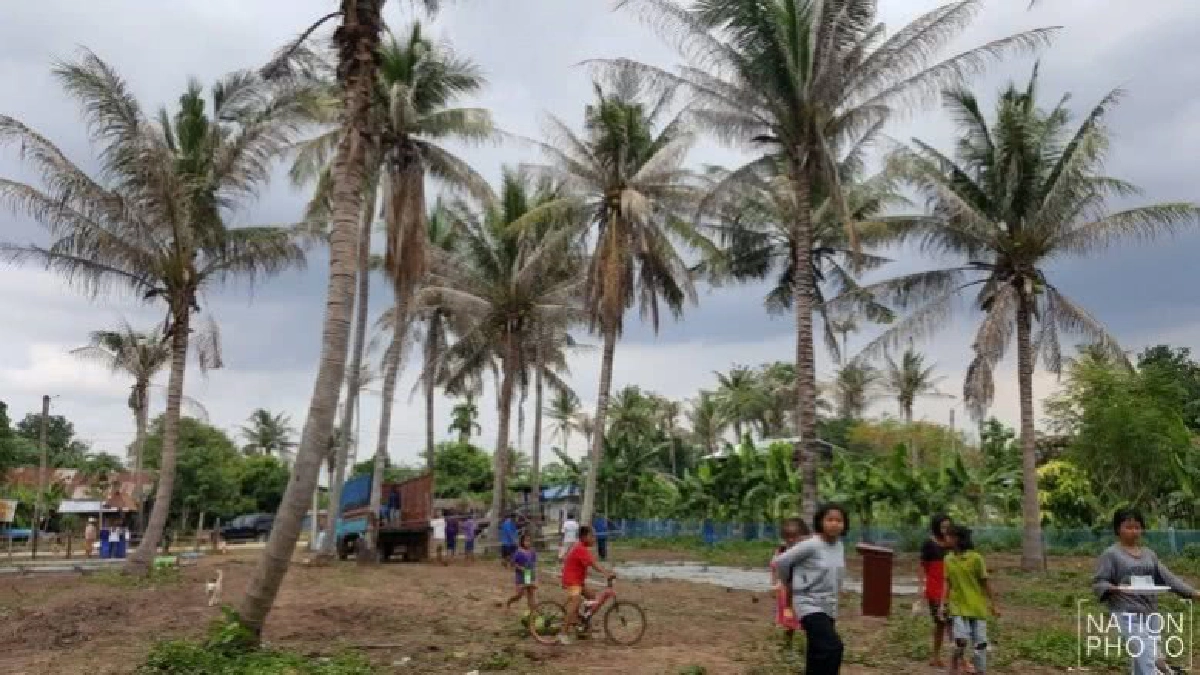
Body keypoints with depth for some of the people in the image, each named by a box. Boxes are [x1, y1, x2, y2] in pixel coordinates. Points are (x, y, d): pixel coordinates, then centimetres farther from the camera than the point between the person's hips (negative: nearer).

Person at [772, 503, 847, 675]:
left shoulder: (839, 546, 3)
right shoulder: (811, 545, -18)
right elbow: (781, 562, -10)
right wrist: (792, 582, 6)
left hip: (829, 607, 7)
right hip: (810, 605, -7)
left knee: (818, 656, 12)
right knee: (833, 647, -23)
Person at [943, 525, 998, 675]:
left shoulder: (975, 558, -12)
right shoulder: (948, 559, 0)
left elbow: (985, 583, -4)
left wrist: (994, 605, -2)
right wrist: (945, 605, 7)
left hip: (977, 606, -1)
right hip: (958, 606, 1)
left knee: (980, 642, 3)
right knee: (961, 639, -14)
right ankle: (957, 661, 13)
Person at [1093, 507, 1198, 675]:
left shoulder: (1149, 554, 15)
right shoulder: (1110, 554, -4)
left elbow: (1166, 577, 10)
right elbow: (1098, 582, -7)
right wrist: (1113, 588, -28)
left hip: (1150, 613, 6)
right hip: (1128, 615, -6)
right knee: (1146, 661, -13)